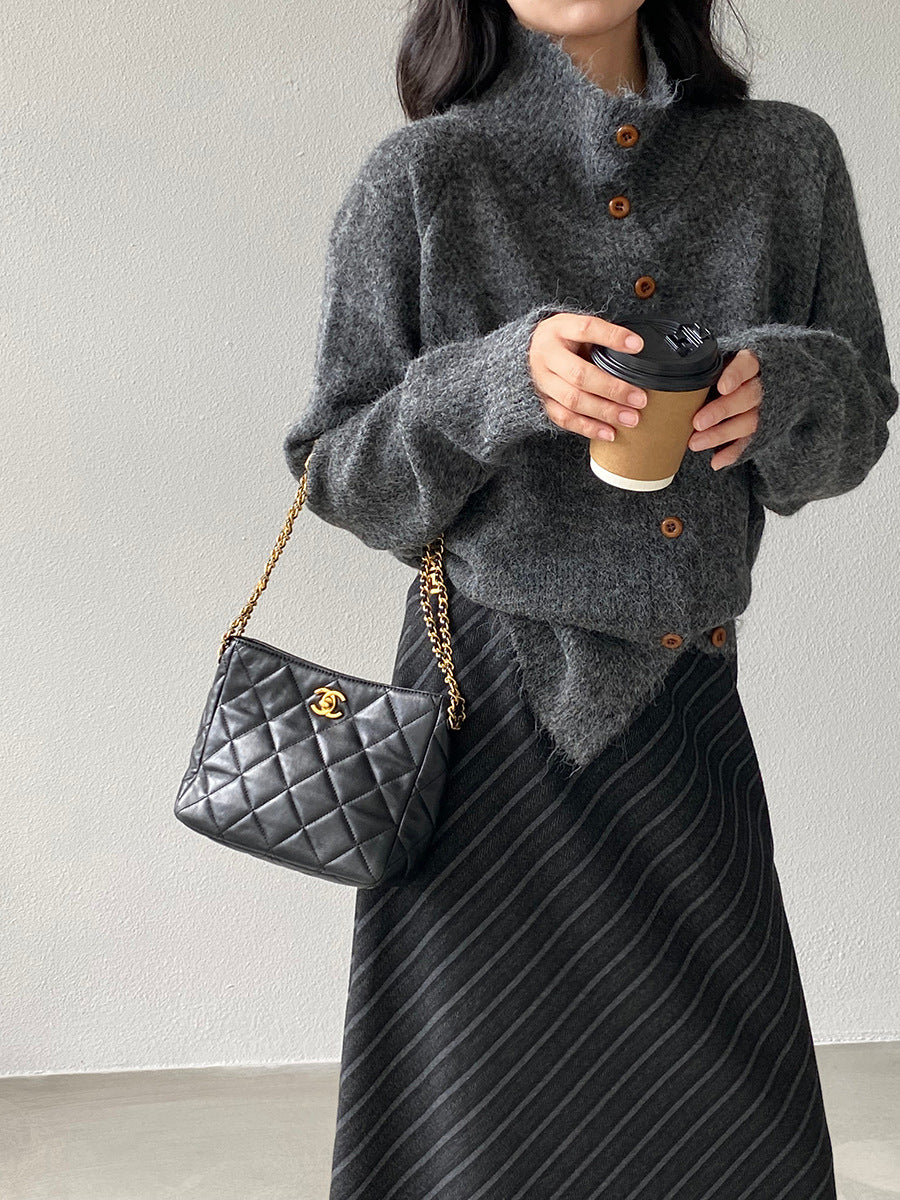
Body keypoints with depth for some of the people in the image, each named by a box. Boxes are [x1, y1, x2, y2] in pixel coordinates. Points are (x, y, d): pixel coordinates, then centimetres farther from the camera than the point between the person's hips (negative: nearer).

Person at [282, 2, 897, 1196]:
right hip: (502, 704, -3)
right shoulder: (418, 178, -3)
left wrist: (777, 389, -11)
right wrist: (501, 380, -19)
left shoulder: (790, 158, 6)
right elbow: (339, 471, -1)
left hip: (691, 698, 3)